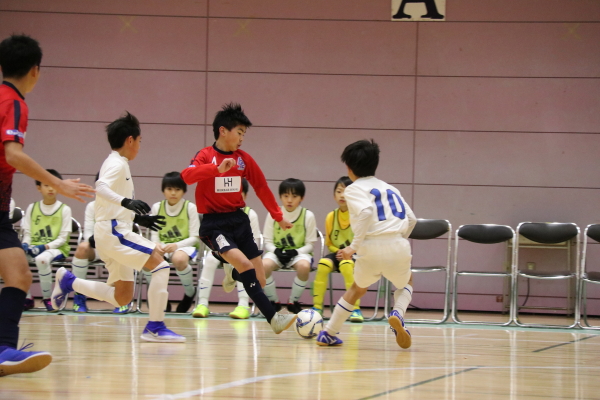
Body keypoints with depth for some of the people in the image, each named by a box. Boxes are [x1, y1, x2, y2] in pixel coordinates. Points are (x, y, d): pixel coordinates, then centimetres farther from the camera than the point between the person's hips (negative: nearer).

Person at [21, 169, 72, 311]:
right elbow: (27, 233, 11)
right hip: (34, 247, 4)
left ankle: (47, 298, -18)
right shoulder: (32, 208, 12)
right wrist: (25, 245, -13)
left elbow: (63, 238, -4)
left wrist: (44, 247, -18)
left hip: (57, 248, -4)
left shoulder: (64, 209, 1)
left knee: (42, 259, -39)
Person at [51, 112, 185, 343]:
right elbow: (100, 188, -30)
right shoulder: (118, 164, -9)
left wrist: (139, 218, 28)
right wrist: (126, 202, -44)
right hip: (113, 231, -10)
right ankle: (155, 327, -19)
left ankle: (68, 281, 17)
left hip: (114, 231, 10)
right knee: (160, 264, -17)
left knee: (122, 297, 11)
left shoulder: (116, 164, 21)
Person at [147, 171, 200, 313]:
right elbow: (154, 235, 4)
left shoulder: (190, 208, -4)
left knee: (179, 259, -40)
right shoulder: (157, 207, 5)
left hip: (186, 246, -3)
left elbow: (195, 237, -6)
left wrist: (176, 245, -23)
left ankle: (190, 292, -8)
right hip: (163, 246, 3)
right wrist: (157, 245, -20)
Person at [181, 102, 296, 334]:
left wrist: (278, 217, 18)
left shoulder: (244, 159, 6)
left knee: (259, 281, 1)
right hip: (213, 224, -5)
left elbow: (261, 187, 17)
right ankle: (273, 318, -25)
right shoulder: (206, 156, -7)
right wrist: (217, 168, -38)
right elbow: (187, 176, -26)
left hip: (238, 220, 5)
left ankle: (232, 273, 35)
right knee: (246, 264, -27)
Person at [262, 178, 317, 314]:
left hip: (299, 253, -1)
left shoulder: (308, 216, -2)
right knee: (264, 265, -34)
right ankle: (274, 301, -8)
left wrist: (296, 252, -19)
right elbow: (268, 241, 4)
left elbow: (310, 244, 0)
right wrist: (276, 251, -18)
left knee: (304, 266, -37)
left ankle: (293, 301, -10)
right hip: (277, 252, 1)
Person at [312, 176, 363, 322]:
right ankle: (317, 307, -20)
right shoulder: (331, 217, 2)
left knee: (346, 265, -36)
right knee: (323, 264, -28)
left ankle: (356, 309, -29)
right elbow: (329, 243, 13)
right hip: (338, 253, 4)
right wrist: (338, 251, -8)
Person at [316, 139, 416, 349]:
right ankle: (397, 314, 0)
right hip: (399, 246, 2)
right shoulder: (390, 188, 22)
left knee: (358, 288, 27)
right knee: (404, 285, 32)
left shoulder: (354, 189, 6)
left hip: (372, 247, -2)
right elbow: (411, 219, 16)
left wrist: (354, 246, -14)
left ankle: (328, 334, 30)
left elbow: (366, 212, -15)